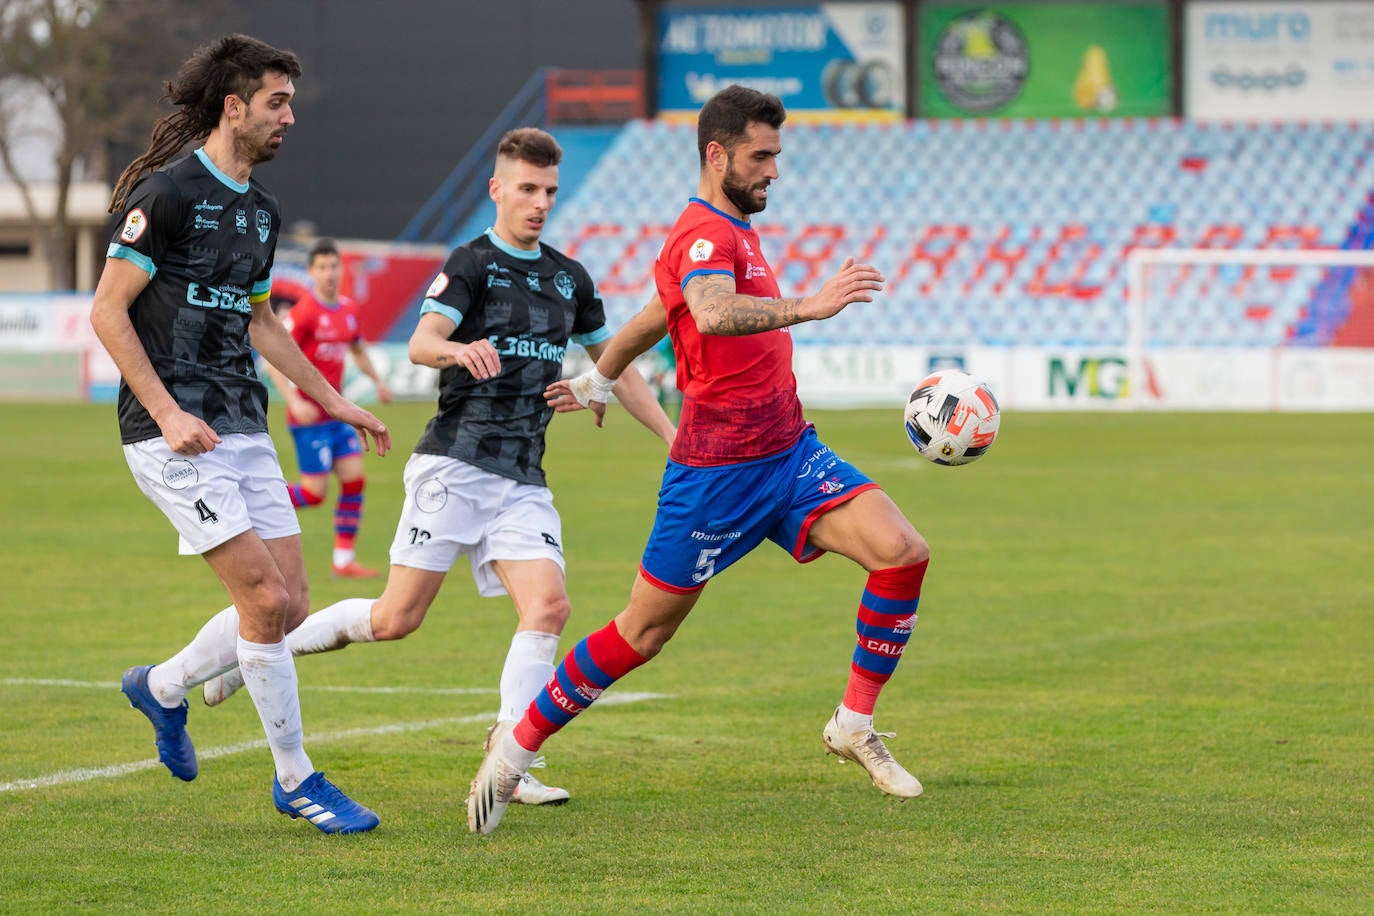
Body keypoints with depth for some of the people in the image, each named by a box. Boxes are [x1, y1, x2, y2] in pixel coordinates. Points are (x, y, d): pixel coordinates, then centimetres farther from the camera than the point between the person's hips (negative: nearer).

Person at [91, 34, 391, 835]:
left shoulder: (262, 210, 14)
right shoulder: (167, 193, -11)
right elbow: (108, 309, -12)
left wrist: (333, 400, 24)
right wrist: (168, 412, -19)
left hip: (244, 428, 8)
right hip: (174, 434, -8)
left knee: (290, 607, 3)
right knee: (265, 596, -13)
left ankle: (163, 688, 27)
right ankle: (295, 779, -2)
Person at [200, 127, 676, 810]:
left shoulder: (569, 278, 15)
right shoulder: (472, 263, -3)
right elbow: (421, 342, -18)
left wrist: (674, 438, 23)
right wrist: (460, 349, -40)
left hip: (523, 478, 5)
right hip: (455, 463, -5)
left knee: (549, 605, -14)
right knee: (398, 617, -7)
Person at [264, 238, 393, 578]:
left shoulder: (349, 311, 9)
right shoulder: (303, 313, -14)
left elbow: (358, 351, 27)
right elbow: (273, 361, -16)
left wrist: (378, 381, 11)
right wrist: (294, 402, -26)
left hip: (337, 412, 7)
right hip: (309, 416, -7)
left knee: (354, 479, -1)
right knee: (315, 492, -8)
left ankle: (344, 559, 5)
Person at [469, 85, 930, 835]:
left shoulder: (734, 232, 16)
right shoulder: (704, 235, -15)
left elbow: (653, 318, 30)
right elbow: (712, 314, -39)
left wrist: (597, 380, 41)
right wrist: (809, 306, -49)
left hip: (788, 451, 8)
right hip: (717, 471, -8)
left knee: (902, 552, -11)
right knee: (644, 631, 1)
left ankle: (855, 724, 0)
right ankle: (519, 742, 18)